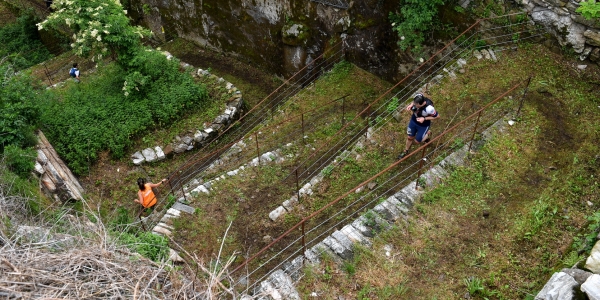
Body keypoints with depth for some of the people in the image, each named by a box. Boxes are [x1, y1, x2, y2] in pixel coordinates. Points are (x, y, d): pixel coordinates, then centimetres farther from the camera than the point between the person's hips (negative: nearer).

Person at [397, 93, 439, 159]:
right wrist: (411, 105, -22)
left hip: (423, 125, -4)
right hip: (413, 120, 4)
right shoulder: (418, 97, -29)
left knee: (417, 141, 16)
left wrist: (424, 118, -29)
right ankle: (406, 151, 49)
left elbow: (437, 116, -23)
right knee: (409, 137, 21)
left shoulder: (429, 108, -42)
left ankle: (428, 133, 46)